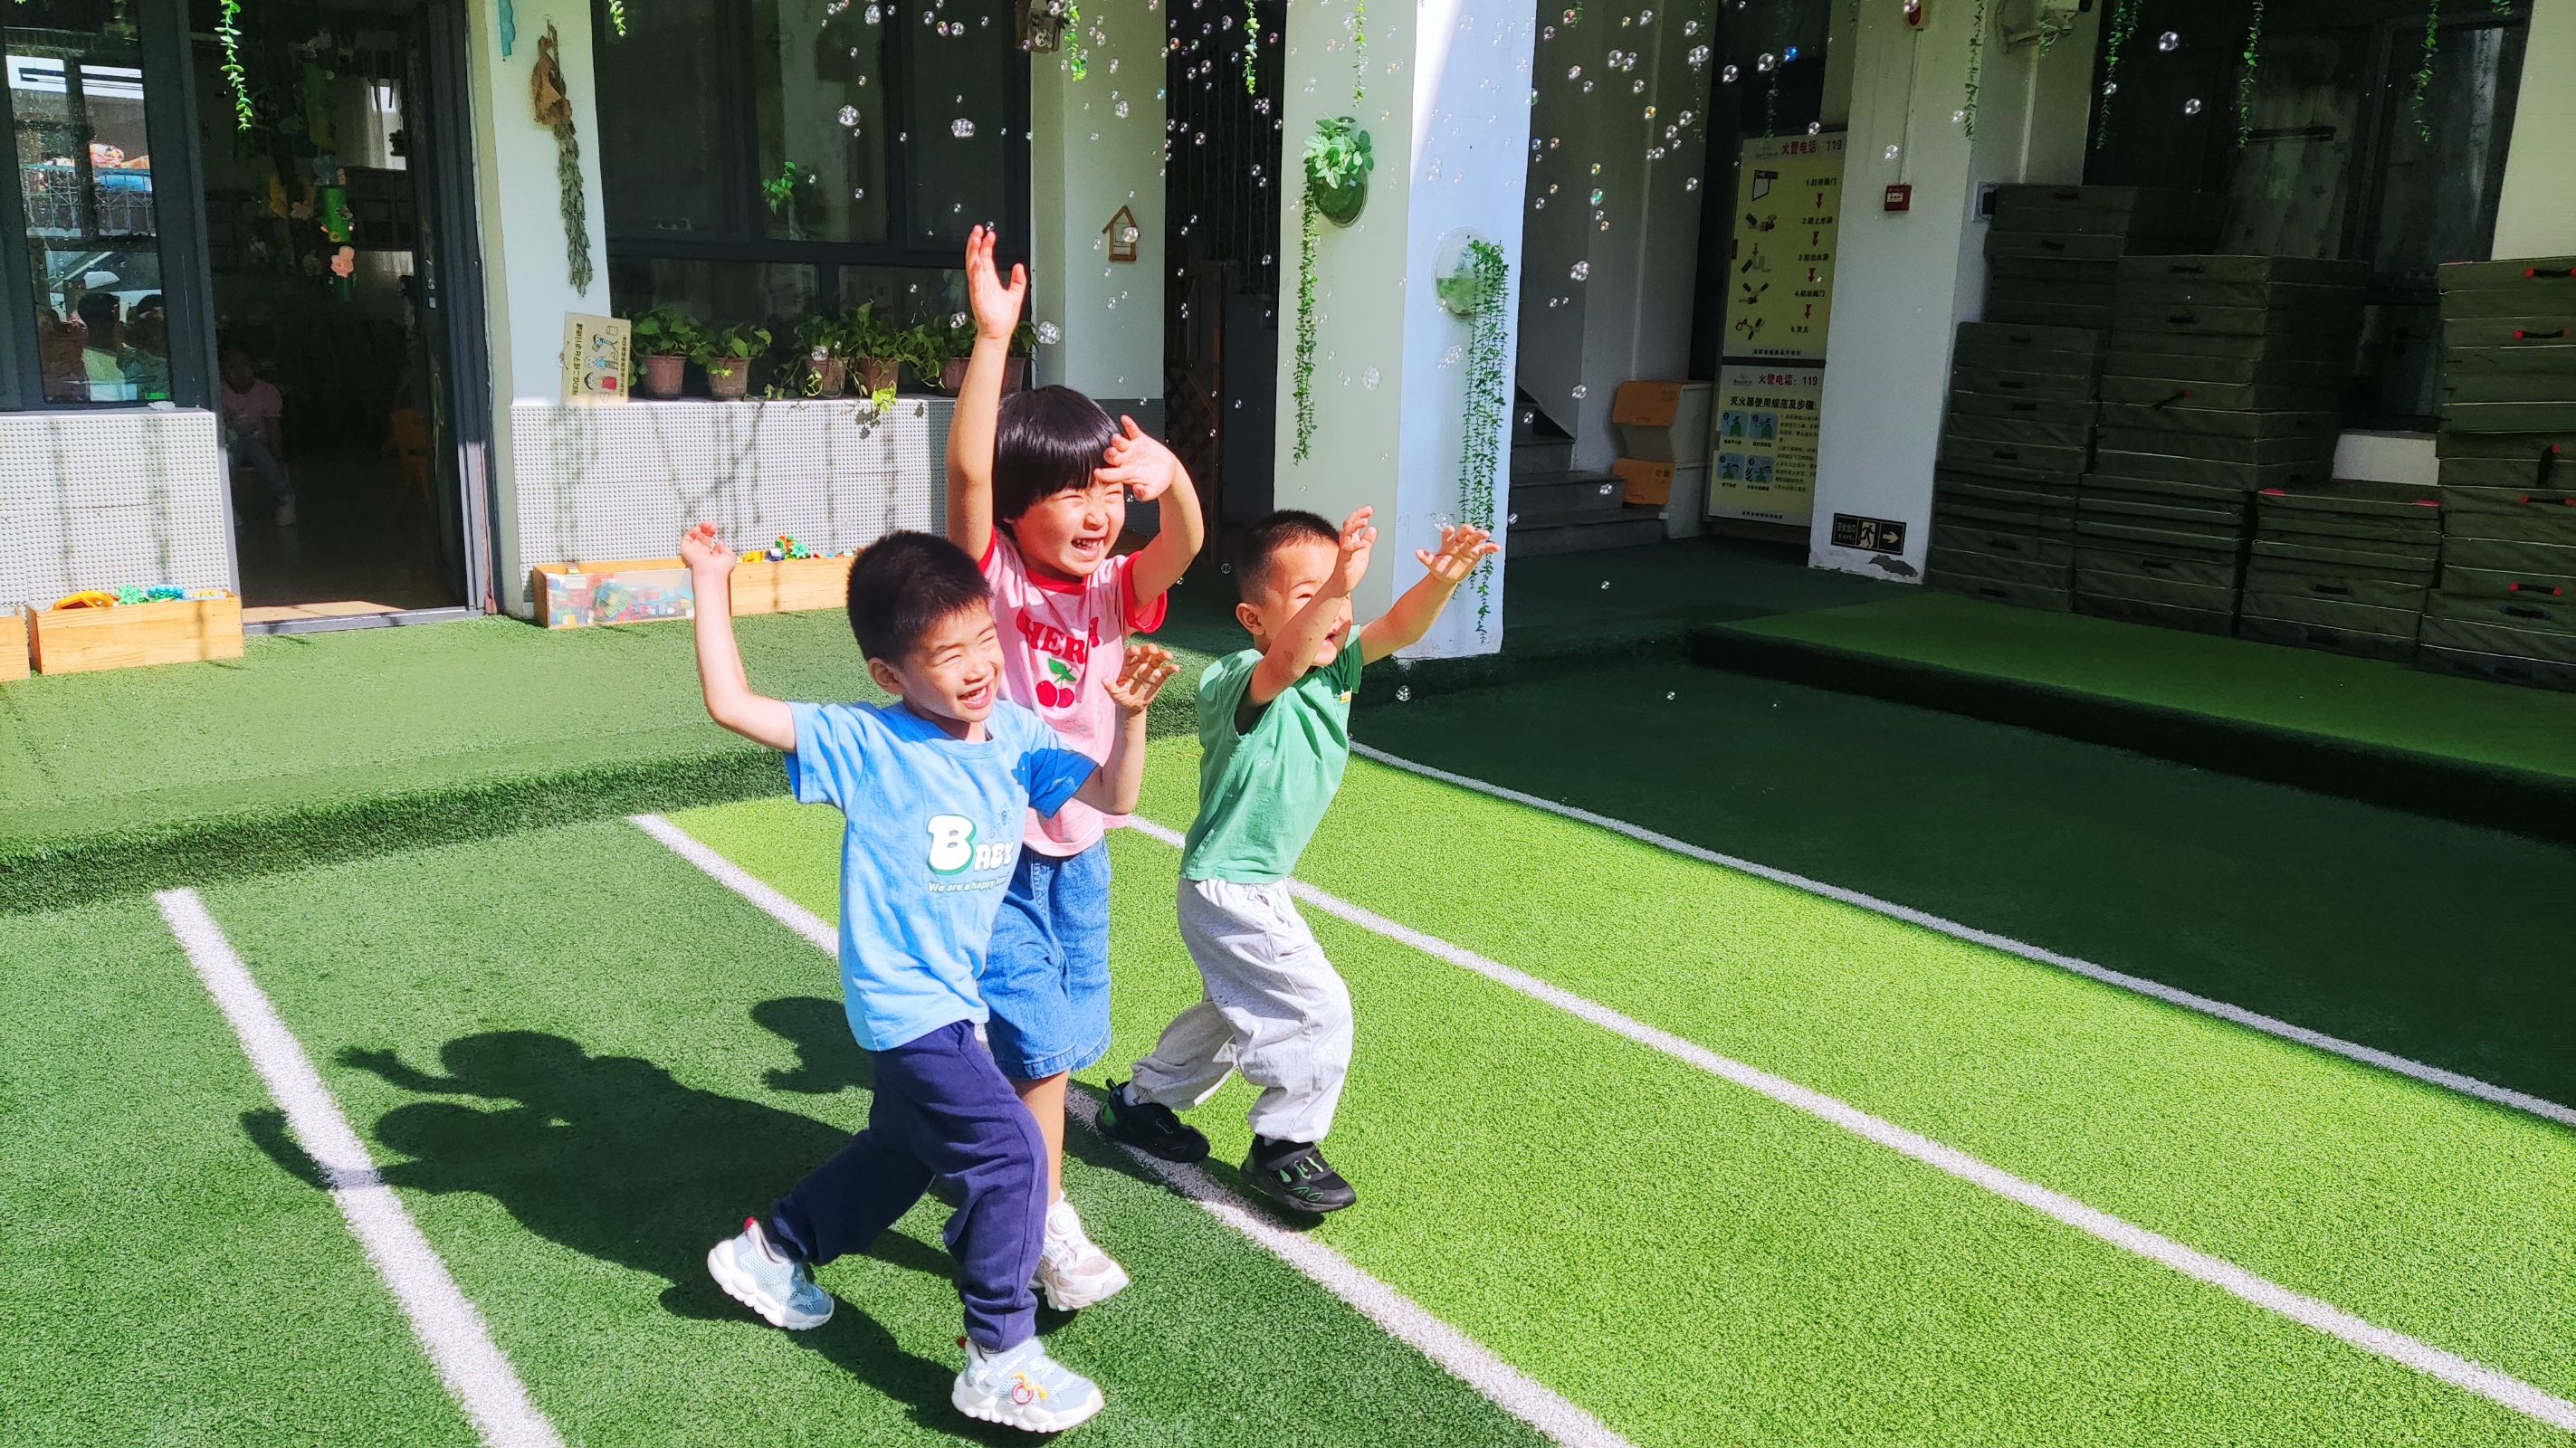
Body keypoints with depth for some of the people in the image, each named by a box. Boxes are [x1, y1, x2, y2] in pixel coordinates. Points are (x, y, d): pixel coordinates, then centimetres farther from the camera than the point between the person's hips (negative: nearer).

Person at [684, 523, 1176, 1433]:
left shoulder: (1014, 734, -2)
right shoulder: (864, 743, -17)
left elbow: (1112, 796, 2)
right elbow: (731, 706, -20)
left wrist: (1129, 714, -13)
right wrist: (712, 586, -19)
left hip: (957, 992, 8)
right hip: (905, 1000, -8)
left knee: (905, 1150, 26)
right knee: (1010, 1151, -13)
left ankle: (771, 1252, 49)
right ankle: (1000, 1361, 1)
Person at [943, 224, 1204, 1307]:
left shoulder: (1111, 591, 0)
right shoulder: (991, 574, -13)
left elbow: (1183, 546, -18)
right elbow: (966, 468, -28)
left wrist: (1171, 481, -39)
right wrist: (992, 337, -37)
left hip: (1078, 853, 6)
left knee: (1056, 1047, 16)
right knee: (1039, 1047, -4)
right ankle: (1048, 1228, 14)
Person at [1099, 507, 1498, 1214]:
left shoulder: (1335, 665, -4)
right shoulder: (1244, 682, -28)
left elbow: (1401, 627, -14)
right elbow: (1284, 664, -50)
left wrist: (1443, 577, -34)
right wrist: (1337, 587, -65)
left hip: (1260, 886, 10)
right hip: (1229, 888, -10)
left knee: (1238, 1011, 27)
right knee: (1319, 1008, -7)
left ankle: (1140, 1101, 45)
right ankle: (1283, 1149, 12)